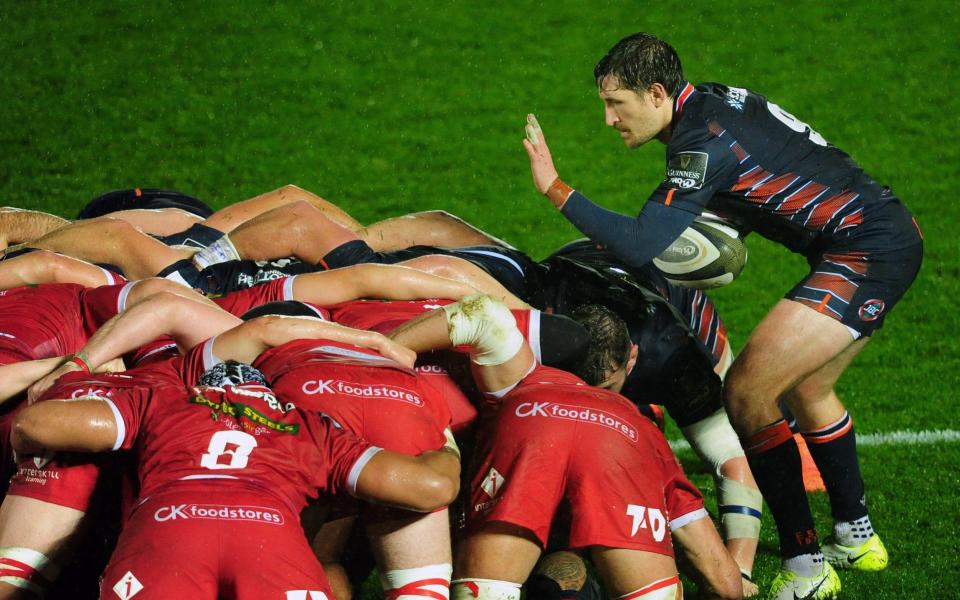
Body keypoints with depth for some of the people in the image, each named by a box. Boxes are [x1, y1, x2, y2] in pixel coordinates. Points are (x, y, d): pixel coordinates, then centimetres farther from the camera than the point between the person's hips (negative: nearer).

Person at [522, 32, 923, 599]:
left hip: (868, 250, -11)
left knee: (746, 392, -12)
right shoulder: (708, 102, 10)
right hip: (893, 237, 11)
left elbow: (642, 245, -28)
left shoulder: (706, 142, -19)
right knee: (806, 390, 25)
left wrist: (556, 189, -24)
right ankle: (857, 539, 39)